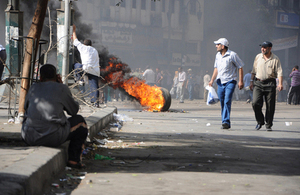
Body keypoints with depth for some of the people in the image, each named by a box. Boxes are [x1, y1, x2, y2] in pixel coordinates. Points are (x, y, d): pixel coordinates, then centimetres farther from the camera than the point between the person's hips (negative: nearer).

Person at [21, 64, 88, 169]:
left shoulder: (33, 88, 14)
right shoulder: (61, 88, 4)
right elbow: (74, 110, 17)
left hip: (29, 137, 4)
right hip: (52, 138, -4)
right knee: (79, 121, 22)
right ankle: (73, 159, 16)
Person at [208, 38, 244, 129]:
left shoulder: (232, 55, -9)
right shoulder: (218, 55, 11)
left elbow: (240, 67, -5)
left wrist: (240, 81, -10)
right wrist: (212, 80, 15)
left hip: (230, 82, -6)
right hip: (220, 82, 6)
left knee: (227, 101, -18)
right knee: (222, 103, 7)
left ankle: (226, 121, -22)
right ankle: (227, 123, 15)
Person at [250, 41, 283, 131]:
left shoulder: (275, 59, -1)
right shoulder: (258, 57, 9)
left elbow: (279, 72, -6)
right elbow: (254, 70, 17)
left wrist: (280, 83, -19)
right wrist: (251, 81, 13)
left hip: (270, 84, -2)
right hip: (258, 83, 2)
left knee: (270, 106, -1)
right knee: (255, 103, -11)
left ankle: (268, 125, 12)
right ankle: (260, 121, 10)